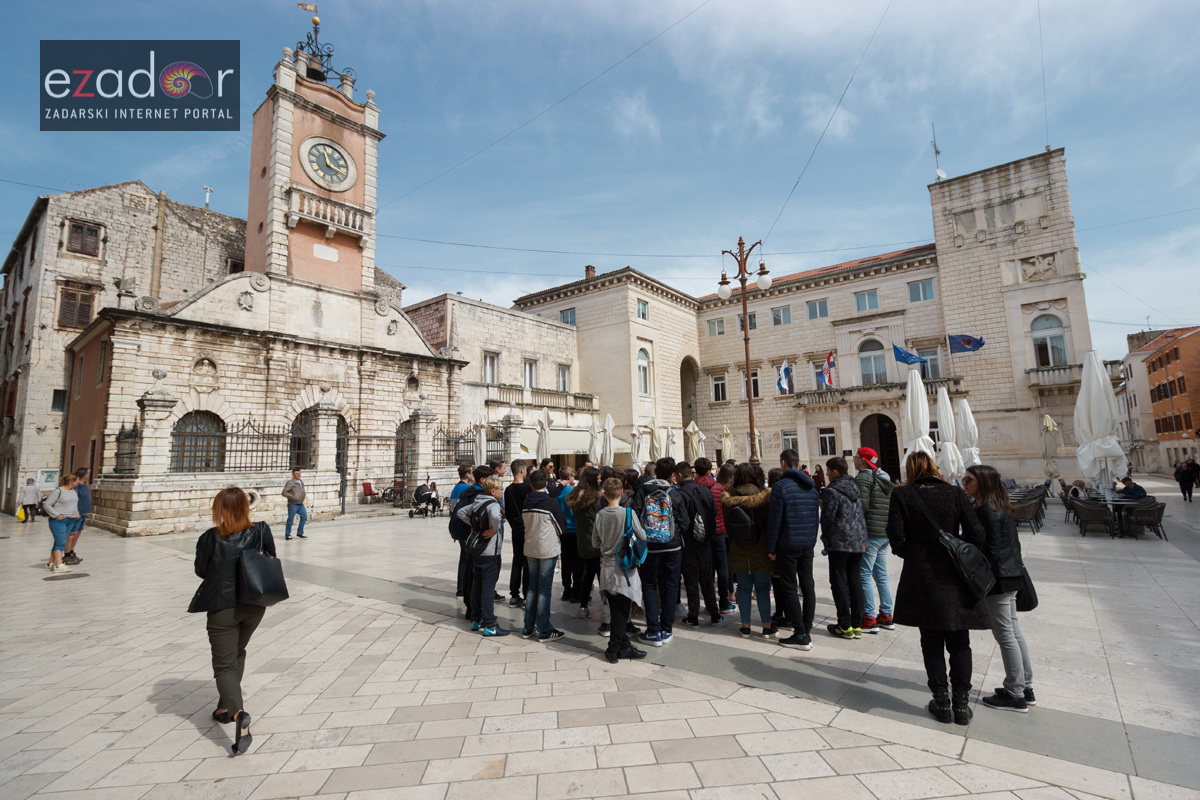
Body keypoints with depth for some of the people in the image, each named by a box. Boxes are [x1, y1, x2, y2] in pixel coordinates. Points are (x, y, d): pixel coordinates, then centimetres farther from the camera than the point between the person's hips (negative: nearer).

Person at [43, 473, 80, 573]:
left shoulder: (74, 490, 12)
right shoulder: (58, 491, -11)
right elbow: (46, 505, -11)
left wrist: (77, 512, 15)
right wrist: (56, 515, -16)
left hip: (70, 521, 8)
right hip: (58, 521, -7)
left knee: (58, 542, 11)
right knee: (61, 542, -11)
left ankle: (50, 564, 18)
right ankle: (59, 565, -10)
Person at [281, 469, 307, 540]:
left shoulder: (301, 481, 11)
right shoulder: (290, 483, -12)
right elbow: (284, 492, -15)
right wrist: (292, 497, -21)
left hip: (300, 504, 7)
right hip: (293, 504, -7)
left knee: (304, 517, 6)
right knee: (290, 519, 1)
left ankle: (299, 533, 17)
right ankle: (287, 535, 14)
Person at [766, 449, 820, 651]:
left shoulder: (781, 486, -13)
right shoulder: (811, 486, 8)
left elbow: (774, 520, -14)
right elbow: (816, 515, 13)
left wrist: (771, 548, -7)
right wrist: (812, 537, 19)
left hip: (788, 544, -7)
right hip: (808, 543, 7)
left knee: (790, 588, 0)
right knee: (808, 586, 11)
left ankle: (801, 635, 2)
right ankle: (806, 631, 18)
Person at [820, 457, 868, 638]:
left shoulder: (832, 491, -13)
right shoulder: (855, 488, 10)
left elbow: (827, 517, -9)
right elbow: (859, 514, 15)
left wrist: (825, 536, 7)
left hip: (840, 542, -7)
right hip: (859, 541, 7)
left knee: (839, 582, 1)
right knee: (855, 581, 10)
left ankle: (845, 626, 4)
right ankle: (856, 625, 15)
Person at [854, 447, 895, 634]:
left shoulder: (863, 477, -12)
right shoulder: (885, 478, 16)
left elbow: (862, 505, -19)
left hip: (869, 534, -9)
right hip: (885, 533, 9)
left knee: (865, 575, -3)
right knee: (881, 575, 15)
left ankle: (869, 619, -1)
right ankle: (886, 616, 21)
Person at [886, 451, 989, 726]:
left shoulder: (902, 495, -6)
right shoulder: (956, 494, -3)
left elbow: (895, 533, -13)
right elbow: (976, 534, -8)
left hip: (920, 577, -1)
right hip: (954, 579, 1)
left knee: (931, 643, 12)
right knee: (959, 643, 14)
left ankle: (941, 702, 19)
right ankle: (961, 703, 19)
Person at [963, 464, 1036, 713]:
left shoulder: (986, 509, -19)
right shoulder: (1001, 507, 10)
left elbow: (991, 549, -20)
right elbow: (1012, 542, 15)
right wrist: (1016, 566, 21)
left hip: (998, 579, -10)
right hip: (1010, 575, 10)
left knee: (1005, 634, 0)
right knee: (1013, 630, 17)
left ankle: (1015, 695, 11)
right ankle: (1026, 688, 28)